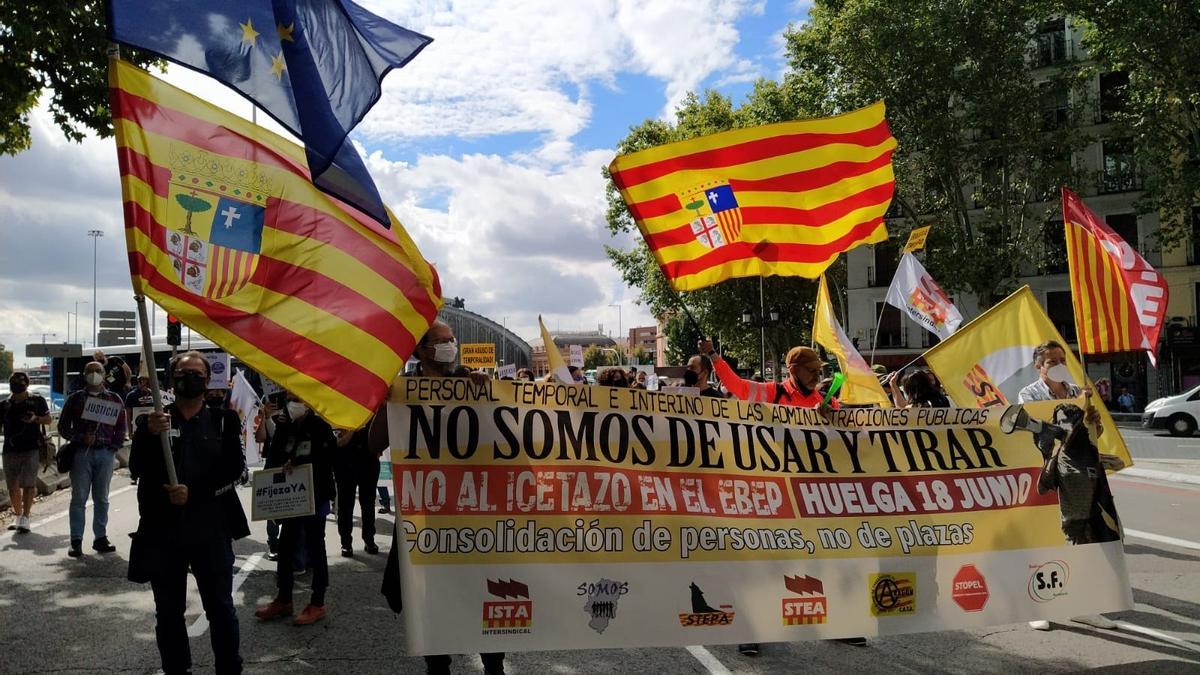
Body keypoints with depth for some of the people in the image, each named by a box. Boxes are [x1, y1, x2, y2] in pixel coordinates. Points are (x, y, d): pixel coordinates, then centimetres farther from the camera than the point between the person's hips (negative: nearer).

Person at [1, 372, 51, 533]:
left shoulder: (36, 401, 3)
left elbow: (48, 419, 8)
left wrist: (35, 419, -10)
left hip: (31, 448, -3)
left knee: (28, 484, -9)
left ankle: (25, 518, -6)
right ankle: (17, 516, 24)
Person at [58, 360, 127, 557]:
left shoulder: (114, 399, 10)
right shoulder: (75, 399, 7)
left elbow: (121, 426, 12)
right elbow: (63, 426, 5)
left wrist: (114, 446, -1)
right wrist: (81, 438, -10)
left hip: (105, 453, 1)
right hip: (81, 452, -1)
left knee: (102, 499, 7)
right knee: (79, 498, -2)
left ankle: (101, 538, 13)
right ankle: (76, 541, 1)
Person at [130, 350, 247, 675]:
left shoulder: (224, 420, 5)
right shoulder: (153, 419, 7)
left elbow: (233, 468, -4)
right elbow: (137, 466, -5)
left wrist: (194, 493, -16)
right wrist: (150, 434, -23)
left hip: (211, 529, -1)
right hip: (163, 529, 1)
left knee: (221, 608, 3)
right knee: (168, 611, 11)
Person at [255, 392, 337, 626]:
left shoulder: (320, 427, -9)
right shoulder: (284, 427, 6)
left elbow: (326, 456, -18)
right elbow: (273, 458, 4)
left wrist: (296, 462, -25)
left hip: (314, 497, -5)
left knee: (315, 549, 4)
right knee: (285, 547, 12)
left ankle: (317, 604, 12)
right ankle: (283, 600, 27)